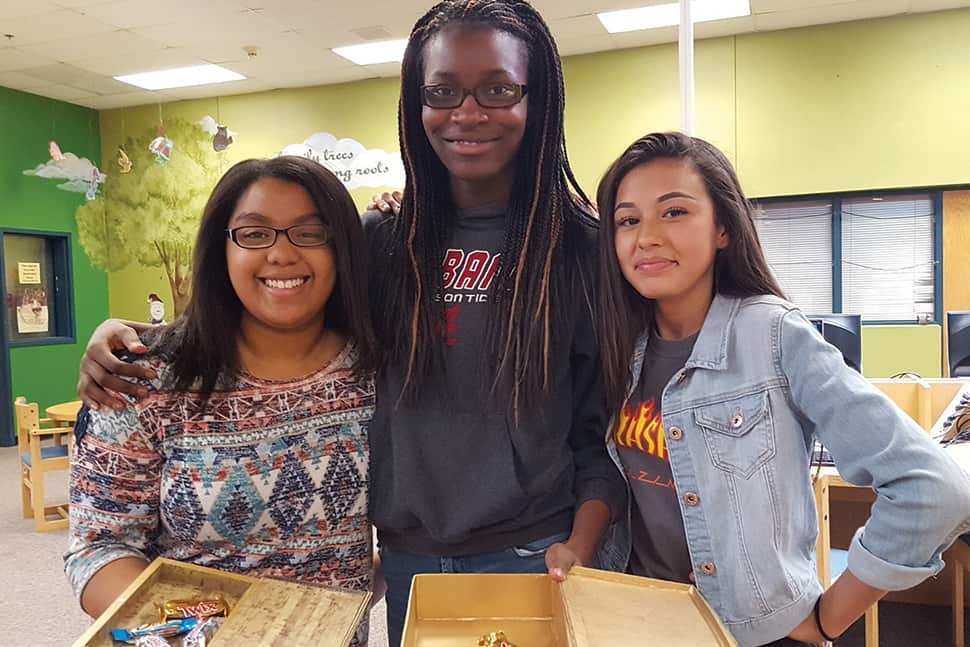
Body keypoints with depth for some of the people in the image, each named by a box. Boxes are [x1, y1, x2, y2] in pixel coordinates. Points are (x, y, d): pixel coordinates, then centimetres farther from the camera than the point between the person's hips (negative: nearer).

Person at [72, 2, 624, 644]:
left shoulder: (584, 247, -7)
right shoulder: (381, 242, 0)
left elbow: (606, 425, -4)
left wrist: (580, 546, -17)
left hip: (532, 557, -2)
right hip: (406, 557, 3)